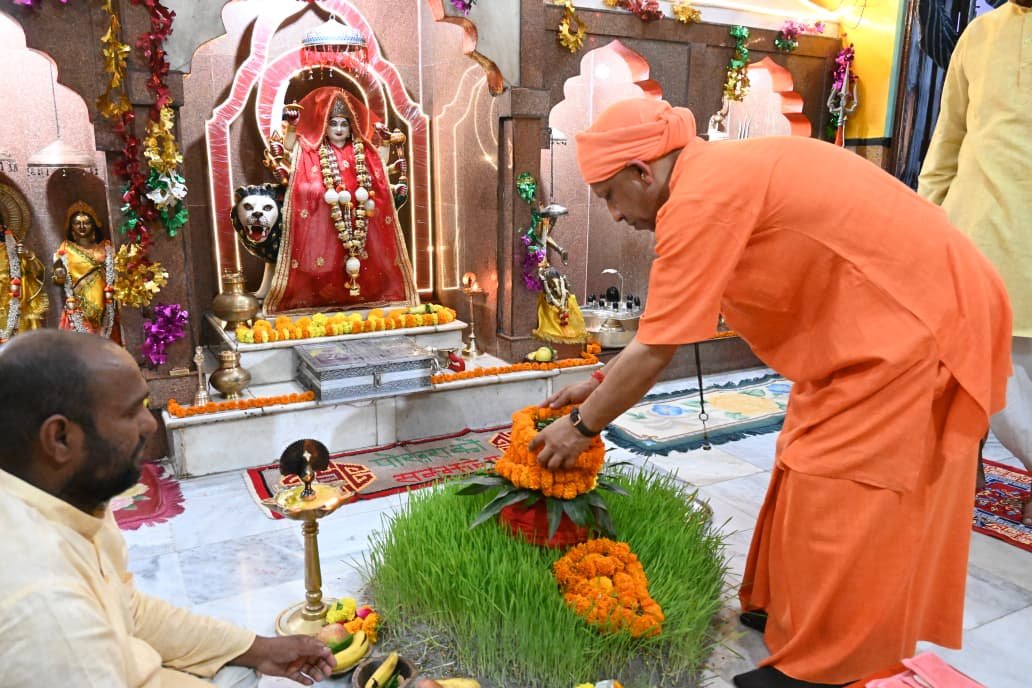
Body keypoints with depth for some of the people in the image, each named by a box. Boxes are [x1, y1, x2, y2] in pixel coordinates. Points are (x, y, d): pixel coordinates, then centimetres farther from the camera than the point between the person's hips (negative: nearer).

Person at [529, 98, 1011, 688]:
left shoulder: (700, 197, -23)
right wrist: (600, 384, 15)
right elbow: (666, 324, 13)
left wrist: (583, 427, -6)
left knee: (837, 501, -3)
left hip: (920, 321, -10)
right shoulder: (721, 176, 8)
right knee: (813, 474, 16)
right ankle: (786, 604, 32)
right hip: (905, 310, 10)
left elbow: (656, 351, -19)